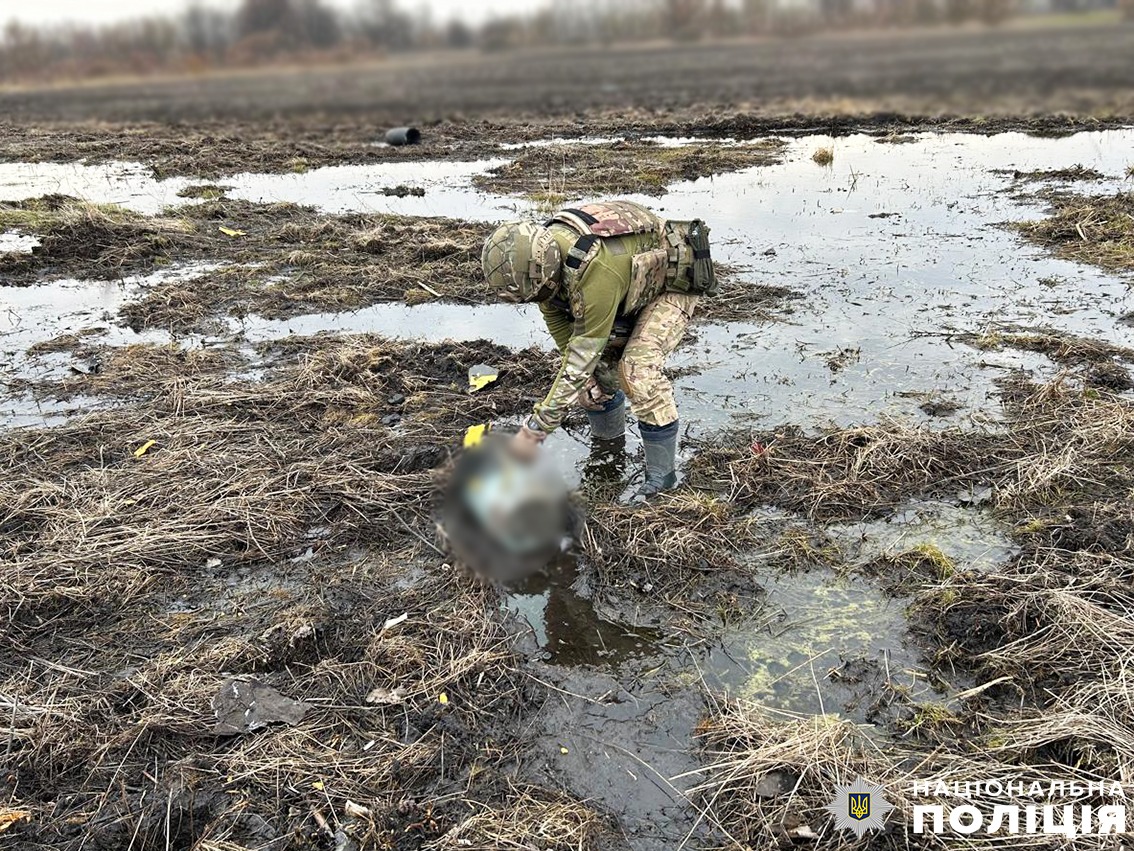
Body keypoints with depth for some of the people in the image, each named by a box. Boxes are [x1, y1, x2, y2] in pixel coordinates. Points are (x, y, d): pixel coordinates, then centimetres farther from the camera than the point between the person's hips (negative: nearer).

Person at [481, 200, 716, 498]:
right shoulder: (543, 254, -19)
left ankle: (662, 474, -10)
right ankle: (608, 439, 25)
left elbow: (582, 356, -40)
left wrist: (534, 430, -36)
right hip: (635, 285, 8)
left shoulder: (597, 272, -44)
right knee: (598, 364, 0)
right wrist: (585, 375, -11)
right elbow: (554, 313, -2)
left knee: (638, 367, -25)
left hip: (674, 284, -8)